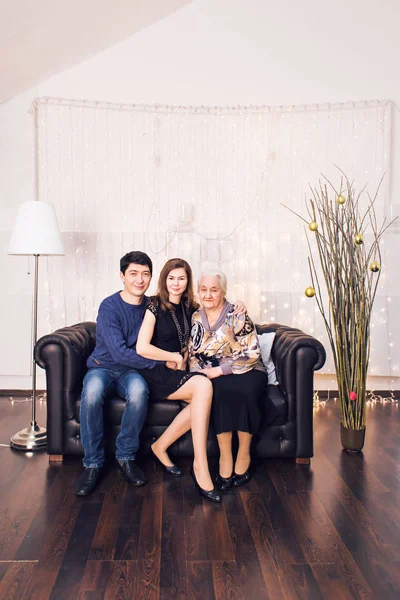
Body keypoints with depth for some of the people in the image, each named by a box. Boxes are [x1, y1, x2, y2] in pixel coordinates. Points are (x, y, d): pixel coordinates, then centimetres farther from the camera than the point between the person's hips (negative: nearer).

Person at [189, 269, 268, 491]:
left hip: (246, 373, -2)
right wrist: (199, 373, -8)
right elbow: (192, 354, 14)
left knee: (244, 390, -35)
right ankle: (225, 456, -26)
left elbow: (252, 353, -13)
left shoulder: (237, 315, -6)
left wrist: (218, 370, -18)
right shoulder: (196, 318, 9)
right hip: (213, 378, 2)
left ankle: (244, 454, -18)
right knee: (219, 390, -33)